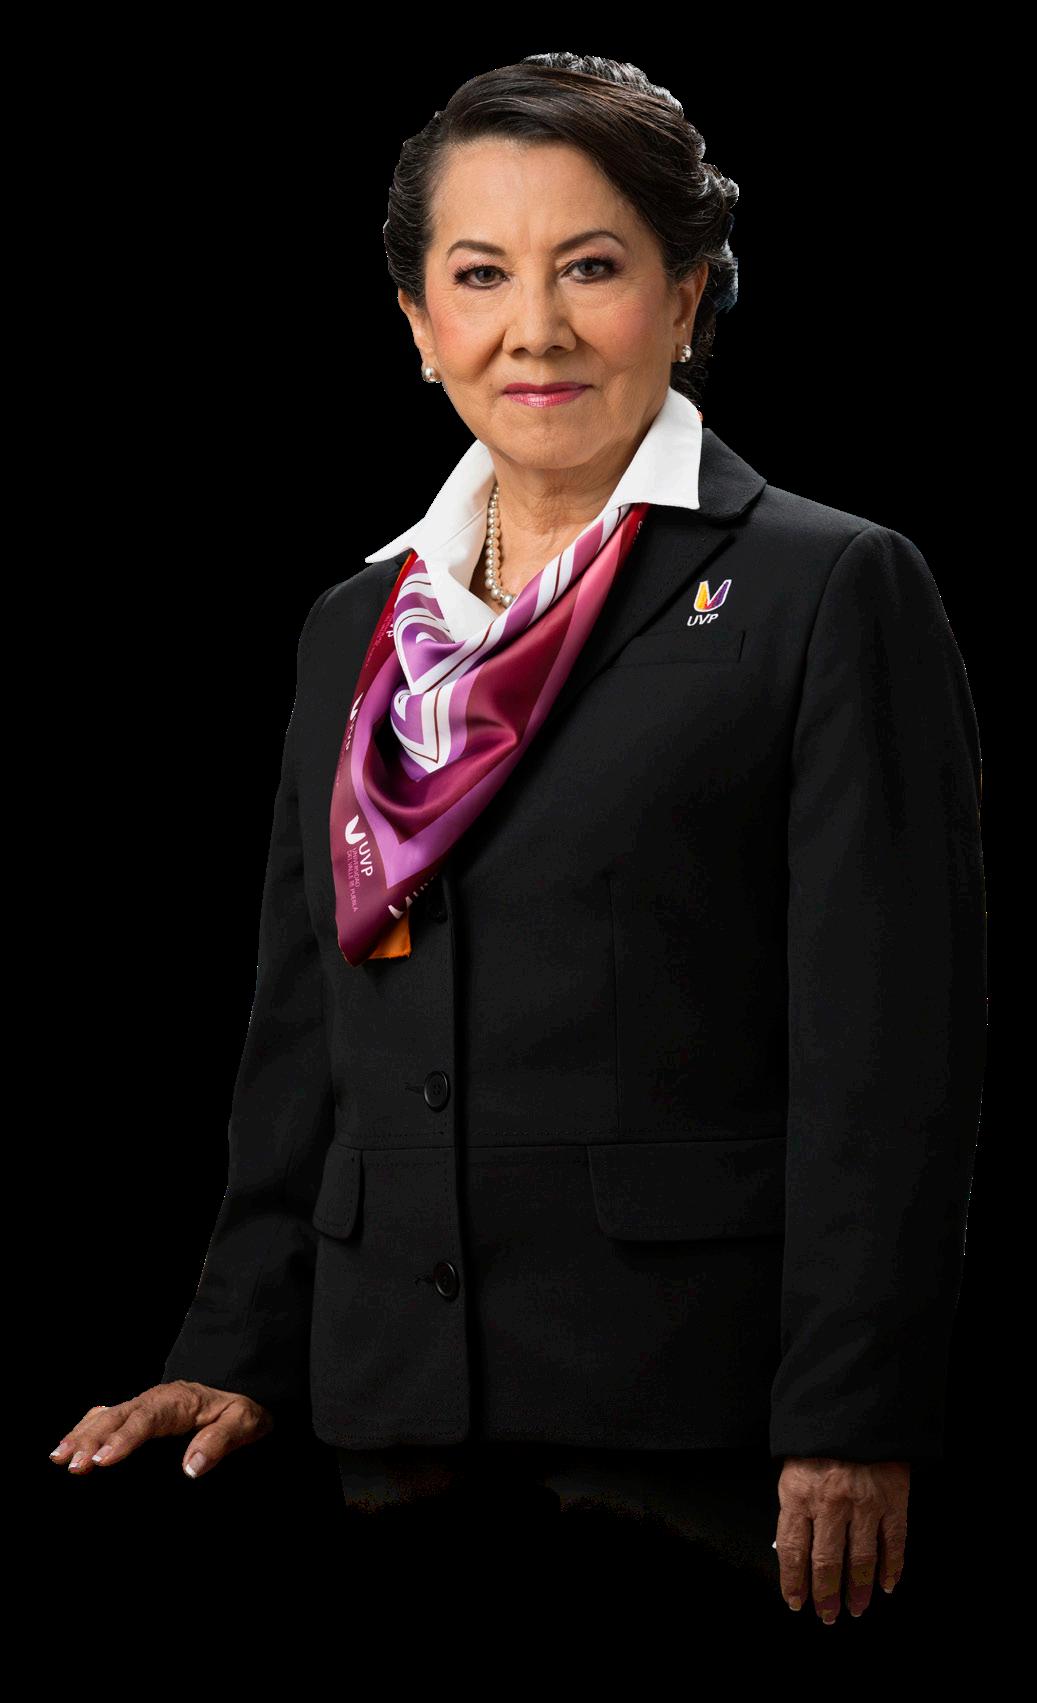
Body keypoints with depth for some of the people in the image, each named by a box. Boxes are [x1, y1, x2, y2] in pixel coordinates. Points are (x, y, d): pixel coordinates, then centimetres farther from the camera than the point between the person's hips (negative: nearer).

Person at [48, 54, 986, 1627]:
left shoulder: (836, 593, -2)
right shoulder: (358, 627, 16)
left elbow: (894, 1048, -8)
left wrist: (853, 1433, -14)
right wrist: (236, 1358, 10)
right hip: (402, 1418, 5)